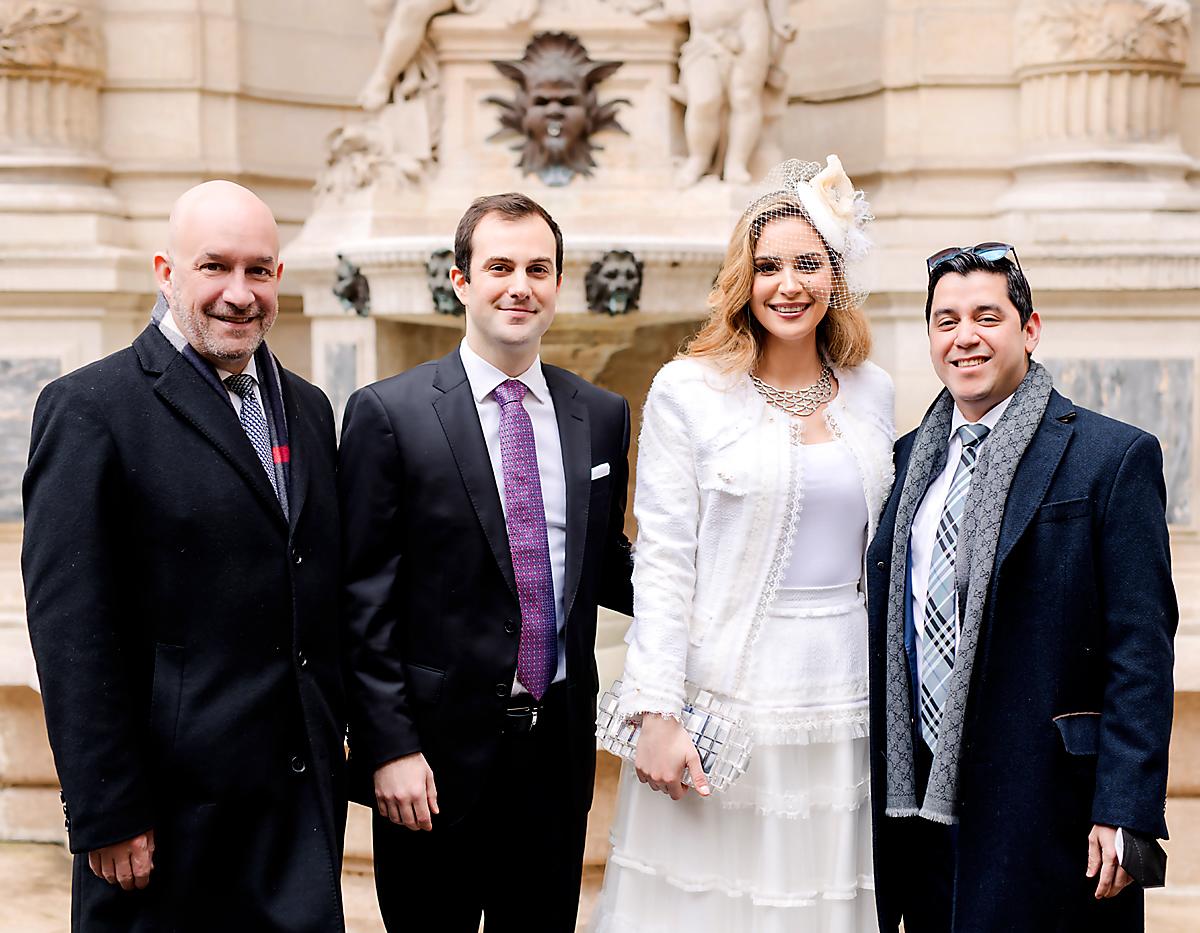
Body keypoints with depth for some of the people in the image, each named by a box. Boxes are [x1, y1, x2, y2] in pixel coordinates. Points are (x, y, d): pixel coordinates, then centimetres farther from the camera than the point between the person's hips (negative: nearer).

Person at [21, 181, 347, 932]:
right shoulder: (90, 410, -9)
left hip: (305, 787, 6)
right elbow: (71, 633, -13)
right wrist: (108, 815, -15)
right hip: (175, 806, -6)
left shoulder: (308, 408, 12)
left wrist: (337, 746, 12)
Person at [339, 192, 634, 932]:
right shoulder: (389, 414, -7)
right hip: (439, 755, -4)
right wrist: (389, 747, -12)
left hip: (559, 747, 4)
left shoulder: (602, 416, 6)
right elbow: (364, 599, -8)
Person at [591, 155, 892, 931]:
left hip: (844, 697, 4)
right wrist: (657, 714, -13)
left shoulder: (871, 390, 7)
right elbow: (662, 561, -7)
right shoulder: (688, 390, -5)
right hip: (727, 694, -4)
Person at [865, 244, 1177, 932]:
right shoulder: (909, 461, 11)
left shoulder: (1114, 456, -5)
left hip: (1044, 814, -5)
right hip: (920, 796, 5)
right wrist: (883, 788, 11)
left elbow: (1141, 651, -9)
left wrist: (1123, 814, -15)